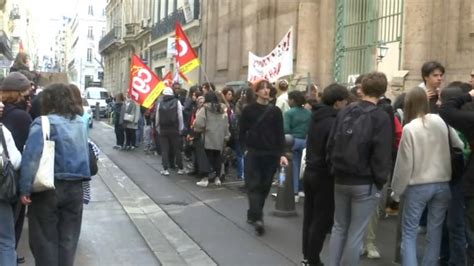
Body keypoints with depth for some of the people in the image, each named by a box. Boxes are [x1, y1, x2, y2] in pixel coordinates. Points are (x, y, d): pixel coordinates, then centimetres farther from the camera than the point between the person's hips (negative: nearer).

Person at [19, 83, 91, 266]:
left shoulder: (43, 123, -13)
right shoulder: (80, 122, 4)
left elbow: (31, 158, -19)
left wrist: (25, 189, -17)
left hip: (48, 188, -4)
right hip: (75, 187, 5)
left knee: (45, 239, 10)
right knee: (68, 238, 14)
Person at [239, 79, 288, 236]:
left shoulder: (275, 111, 4)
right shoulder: (248, 110, 0)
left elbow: (280, 134, 1)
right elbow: (242, 131, 3)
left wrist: (281, 154, -7)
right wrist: (245, 148, -7)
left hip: (270, 154, 2)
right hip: (253, 153, -2)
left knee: (264, 187, 8)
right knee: (253, 185, -8)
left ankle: (253, 215, 22)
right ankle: (257, 218, -13)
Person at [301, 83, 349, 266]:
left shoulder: (316, 117, 7)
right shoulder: (334, 122, -19)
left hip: (310, 172, 8)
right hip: (324, 176, -8)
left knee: (310, 216, 14)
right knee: (322, 220, 1)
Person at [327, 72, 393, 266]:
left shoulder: (345, 112, 4)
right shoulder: (381, 117, -10)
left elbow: (330, 144, 5)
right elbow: (382, 155, -13)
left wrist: (335, 168, 13)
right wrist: (380, 181, -2)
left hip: (340, 180, 5)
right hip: (365, 183, -5)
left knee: (339, 228, 16)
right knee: (355, 234, 5)